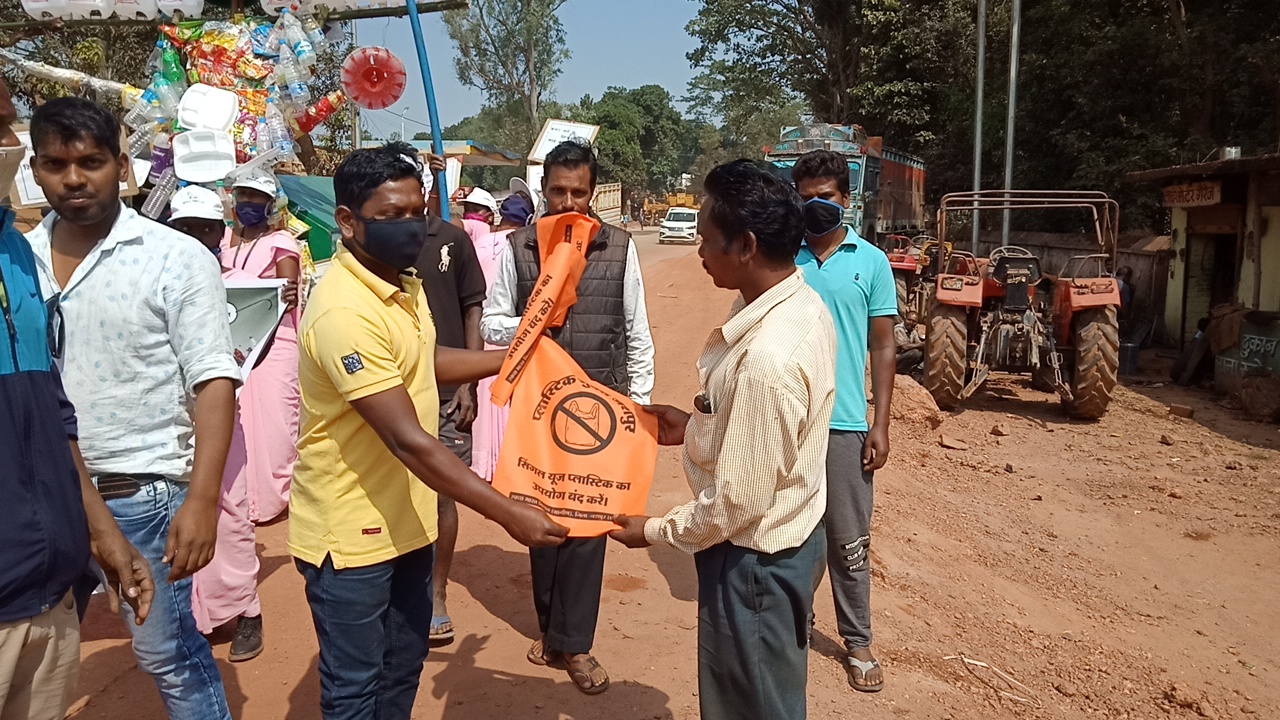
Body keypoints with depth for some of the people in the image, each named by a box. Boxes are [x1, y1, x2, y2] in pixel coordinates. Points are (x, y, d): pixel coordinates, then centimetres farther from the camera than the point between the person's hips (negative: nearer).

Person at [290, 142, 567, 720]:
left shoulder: (403, 283, 3)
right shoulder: (345, 312, -29)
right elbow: (408, 440, -32)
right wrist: (508, 514, -32)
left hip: (404, 517, 9)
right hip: (350, 531, -9)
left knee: (403, 670, 23)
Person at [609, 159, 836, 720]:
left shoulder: (766, 359, -34)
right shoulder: (802, 304, -4)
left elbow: (738, 500, -25)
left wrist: (656, 531, -10)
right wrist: (696, 427, 5)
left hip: (755, 559, -9)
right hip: (789, 536, 9)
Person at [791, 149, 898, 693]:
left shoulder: (872, 262, 0)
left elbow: (883, 348, 2)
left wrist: (881, 425, -3)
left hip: (845, 423, -1)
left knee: (849, 540, 7)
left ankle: (857, 643, 21)